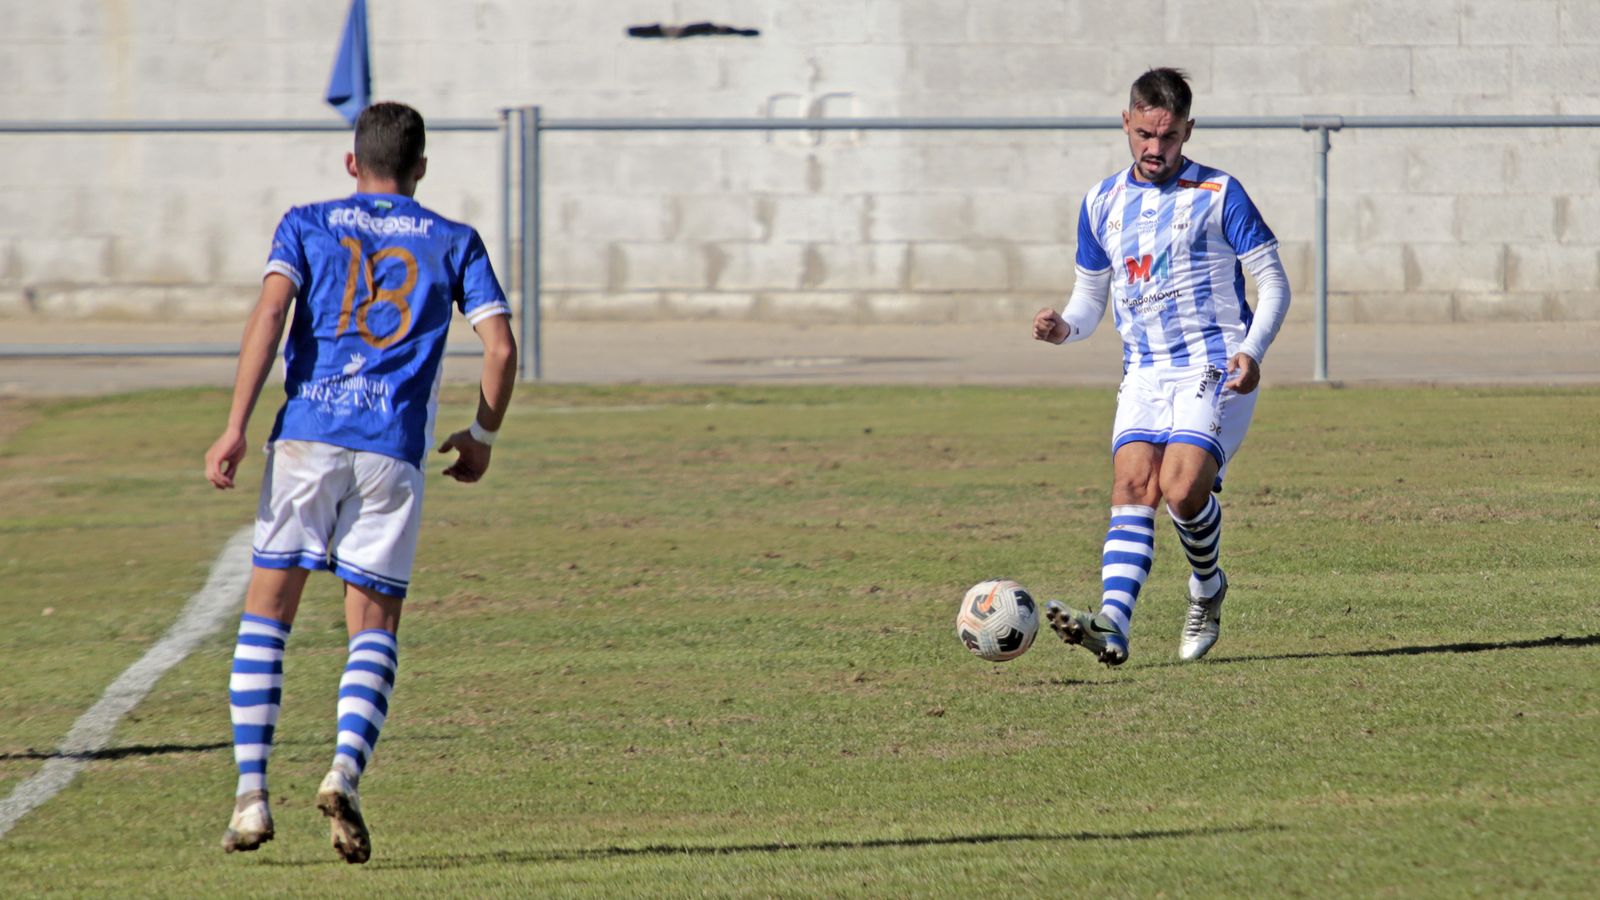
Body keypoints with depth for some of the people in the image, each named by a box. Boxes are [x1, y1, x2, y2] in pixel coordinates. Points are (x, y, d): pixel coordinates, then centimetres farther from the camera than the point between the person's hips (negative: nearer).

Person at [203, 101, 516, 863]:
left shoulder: (306, 226, 12)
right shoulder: (454, 242, 14)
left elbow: (270, 311, -5)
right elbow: (500, 347, 4)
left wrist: (235, 427, -8)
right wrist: (481, 436, 20)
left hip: (307, 435, 0)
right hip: (393, 450, 0)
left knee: (266, 612, 8)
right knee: (375, 628, 7)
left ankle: (251, 793, -4)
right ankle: (344, 772, -18)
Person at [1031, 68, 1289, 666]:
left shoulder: (1218, 195, 0)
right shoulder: (1102, 205, 14)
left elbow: (1272, 282, 1)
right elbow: (1090, 296, 22)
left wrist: (1252, 350, -15)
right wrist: (1065, 325, -1)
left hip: (1214, 371, -4)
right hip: (1144, 374, 4)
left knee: (1182, 487, -22)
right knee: (1132, 486, -17)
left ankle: (1208, 589, 8)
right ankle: (1113, 626, -31)